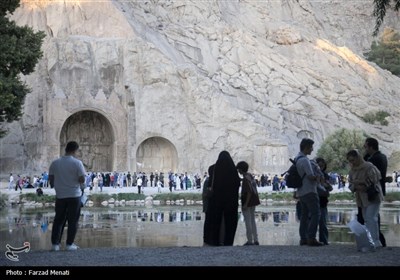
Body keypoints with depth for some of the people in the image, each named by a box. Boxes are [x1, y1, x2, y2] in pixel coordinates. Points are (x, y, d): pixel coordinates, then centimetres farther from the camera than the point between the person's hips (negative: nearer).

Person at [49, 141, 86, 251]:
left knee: (58, 220, 12)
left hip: (60, 195, 3)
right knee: (73, 221, 6)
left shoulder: (55, 163, 0)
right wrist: (82, 185, 9)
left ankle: (55, 244, 10)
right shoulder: (77, 163, -11)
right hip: (74, 195, -3)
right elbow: (82, 180, -13)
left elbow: (51, 179, 5)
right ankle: (69, 244, 6)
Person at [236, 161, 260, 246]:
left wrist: (245, 204, -21)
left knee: (248, 221, 0)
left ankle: (250, 240, 5)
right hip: (253, 202, 9)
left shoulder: (245, 179, -19)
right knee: (252, 220, 15)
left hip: (248, 202, -9)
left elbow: (249, 192, -23)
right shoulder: (251, 176, 7)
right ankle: (255, 240, 17)